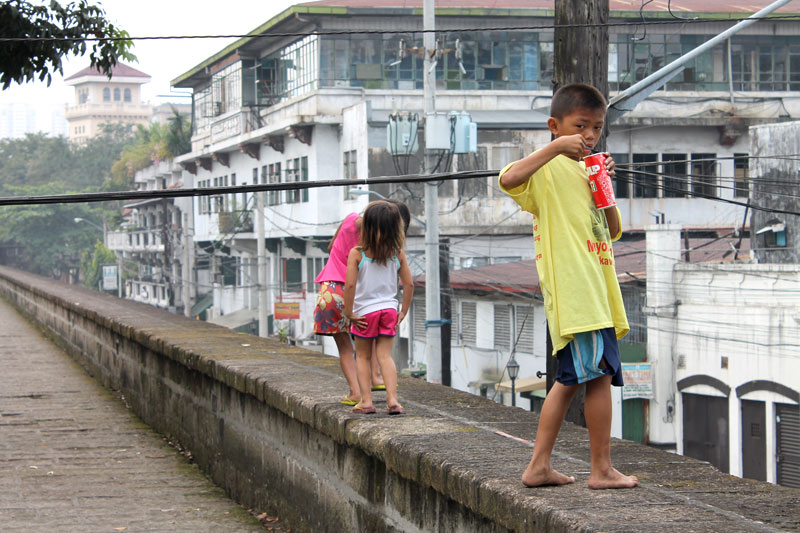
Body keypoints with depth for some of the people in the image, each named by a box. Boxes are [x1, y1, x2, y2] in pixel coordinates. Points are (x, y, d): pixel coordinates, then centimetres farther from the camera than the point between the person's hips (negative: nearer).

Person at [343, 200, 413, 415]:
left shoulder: (356, 254, -12)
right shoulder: (398, 254, -2)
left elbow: (350, 285, -18)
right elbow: (409, 284, -1)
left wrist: (349, 313, -9)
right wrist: (403, 312, 8)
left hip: (365, 311, -2)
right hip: (389, 310, 2)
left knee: (362, 356, 13)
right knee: (385, 355, 6)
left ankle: (366, 400, 7)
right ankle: (392, 399, -8)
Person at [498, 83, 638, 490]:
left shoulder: (584, 171, 22)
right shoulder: (549, 168, -4)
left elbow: (612, 232, 21)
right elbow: (508, 180, -27)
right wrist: (557, 147, -26)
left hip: (594, 291, 10)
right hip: (571, 287, -9)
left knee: (570, 379, 11)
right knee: (599, 373, -11)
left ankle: (539, 466, 16)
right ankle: (602, 470, -5)